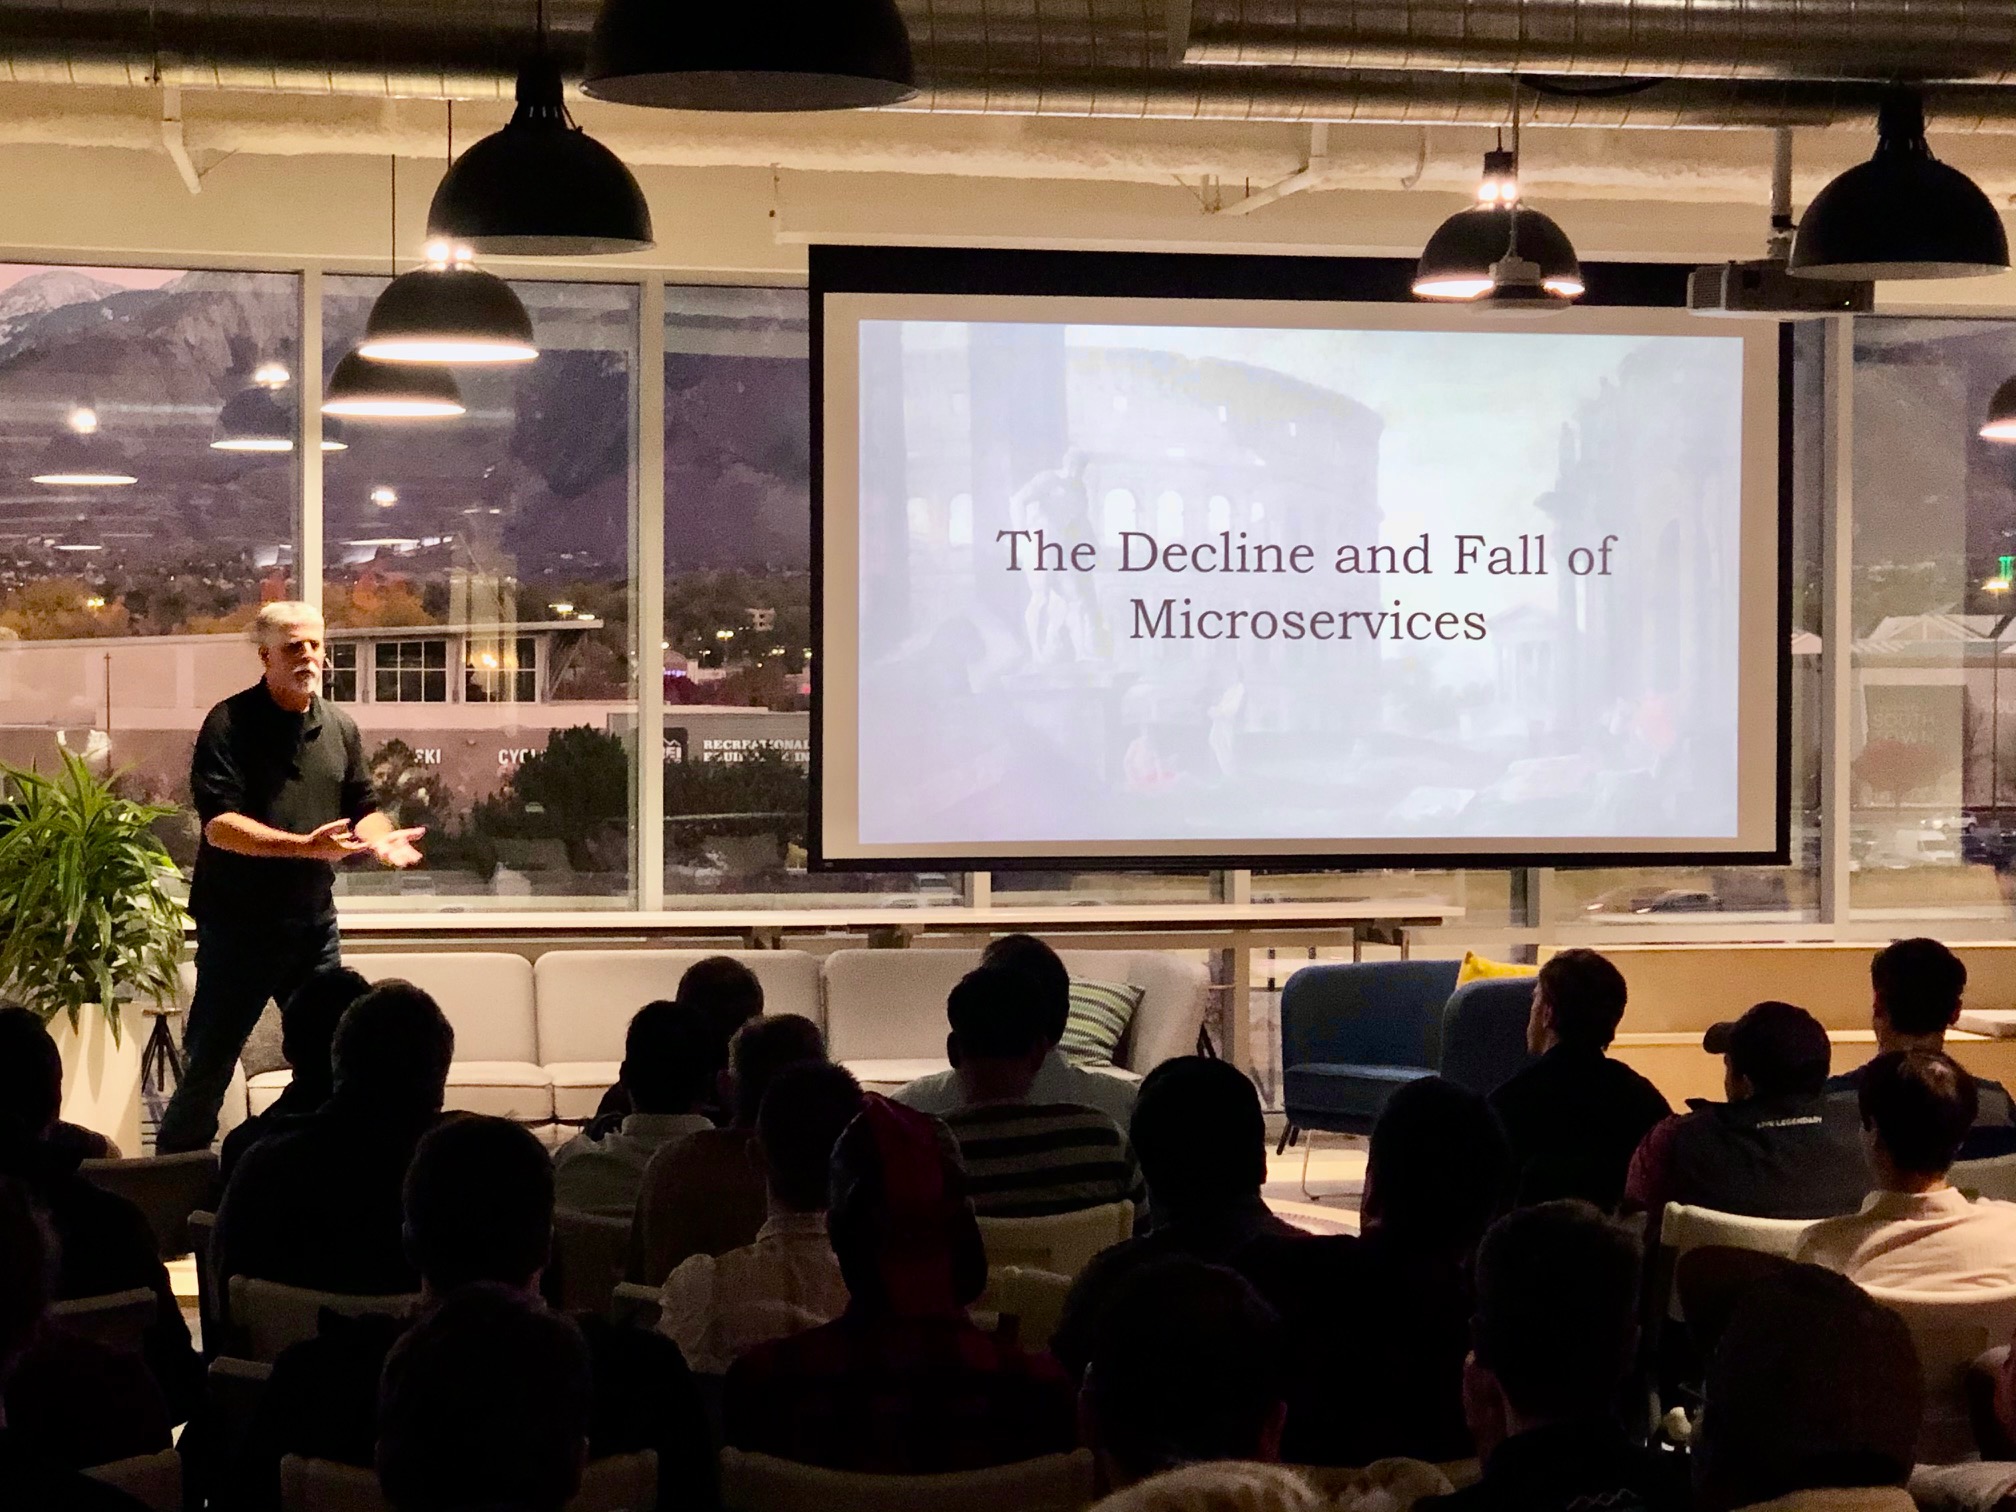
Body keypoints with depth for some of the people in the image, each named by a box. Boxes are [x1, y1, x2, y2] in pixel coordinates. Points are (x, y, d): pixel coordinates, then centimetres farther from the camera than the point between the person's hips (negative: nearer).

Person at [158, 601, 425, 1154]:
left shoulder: (340, 727, 10)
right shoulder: (229, 725, -10)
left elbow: (362, 808, 16)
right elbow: (219, 825, -19)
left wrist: (382, 839, -8)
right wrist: (305, 846, -30)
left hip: (313, 922, 6)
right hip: (238, 923, -6)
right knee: (208, 1066, -1)